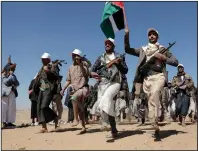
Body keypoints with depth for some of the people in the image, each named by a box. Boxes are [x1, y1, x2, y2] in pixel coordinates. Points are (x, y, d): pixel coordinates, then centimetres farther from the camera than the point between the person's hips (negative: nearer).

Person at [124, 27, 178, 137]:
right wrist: (126, 35, 4)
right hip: (146, 78, 3)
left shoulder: (163, 49, 15)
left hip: (158, 76, -3)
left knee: (154, 93, -32)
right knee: (151, 101, -1)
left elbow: (175, 62, 12)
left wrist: (163, 58, -4)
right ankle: (156, 126, 6)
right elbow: (127, 50, 15)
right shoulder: (143, 50, 19)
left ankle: (154, 122, -31)